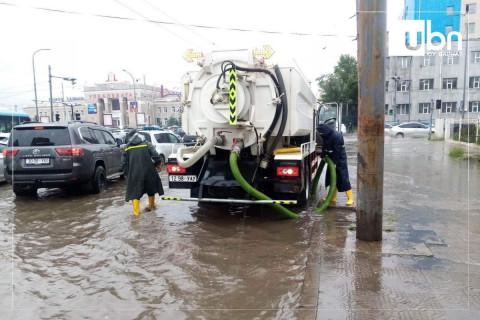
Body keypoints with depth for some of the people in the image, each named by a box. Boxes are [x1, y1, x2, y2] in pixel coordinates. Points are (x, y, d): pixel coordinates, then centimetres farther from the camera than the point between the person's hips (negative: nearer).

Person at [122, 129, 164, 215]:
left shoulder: (127, 147, 7)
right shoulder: (147, 144, 4)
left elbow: (124, 162, 8)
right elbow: (155, 156, -5)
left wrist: (126, 174, 17)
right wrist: (157, 164, 12)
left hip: (134, 173, 0)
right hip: (148, 170, 1)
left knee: (135, 191, 7)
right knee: (150, 188, 20)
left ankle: (136, 211, 0)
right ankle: (151, 206, 34)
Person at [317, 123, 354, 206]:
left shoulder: (337, 136, -24)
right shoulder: (326, 135, 2)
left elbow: (337, 151, -23)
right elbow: (324, 146, 11)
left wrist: (334, 163, -20)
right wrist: (323, 156, 2)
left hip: (340, 159, -8)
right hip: (331, 159, 8)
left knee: (343, 179, -6)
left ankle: (350, 199, 3)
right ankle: (333, 198, 19)